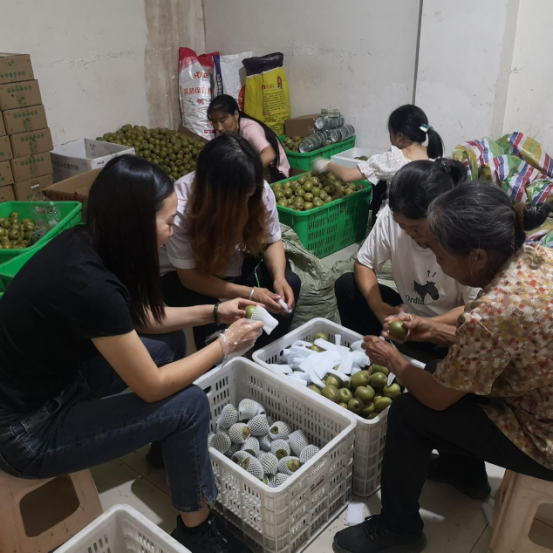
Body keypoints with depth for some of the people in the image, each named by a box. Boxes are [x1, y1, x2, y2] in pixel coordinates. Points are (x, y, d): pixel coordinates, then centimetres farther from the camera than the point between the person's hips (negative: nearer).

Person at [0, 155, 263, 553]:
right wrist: (227, 344, -12)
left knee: (170, 341, 8)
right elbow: (153, 387, -22)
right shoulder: (89, 286, -33)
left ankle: (172, 447, 29)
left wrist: (213, 312, 4)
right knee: (189, 404, -12)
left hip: (55, 379, 9)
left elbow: (135, 317, 9)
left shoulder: (84, 243, -7)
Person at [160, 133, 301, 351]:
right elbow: (190, 276, -26)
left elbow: (272, 241, -6)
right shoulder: (181, 207, -33)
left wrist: (279, 278, -27)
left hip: (234, 264, 4)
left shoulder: (260, 191, -22)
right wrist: (250, 293, -35)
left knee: (290, 283, -17)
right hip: (181, 274, -4)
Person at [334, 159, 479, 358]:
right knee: (346, 285, -12)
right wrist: (378, 306, -24)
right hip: (405, 312, 4)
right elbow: (364, 264, -7)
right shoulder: (391, 215, -18)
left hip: (447, 326, -3)